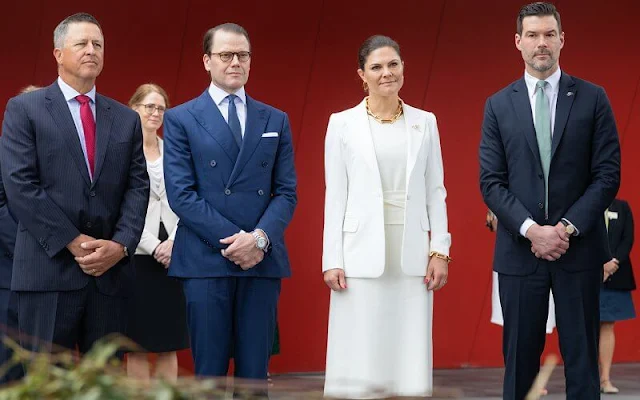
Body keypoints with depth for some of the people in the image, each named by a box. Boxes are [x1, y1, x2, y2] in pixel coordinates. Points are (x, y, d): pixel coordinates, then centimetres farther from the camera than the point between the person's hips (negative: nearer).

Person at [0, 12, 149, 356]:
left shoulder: (126, 119, 17)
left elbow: (138, 187, 10)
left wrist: (121, 244, -8)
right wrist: (73, 243, -12)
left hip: (111, 271, 4)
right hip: (48, 270, -4)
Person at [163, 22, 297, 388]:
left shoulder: (276, 121, 14)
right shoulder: (181, 119, 5)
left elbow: (286, 192, 8)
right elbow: (181, 193, -4)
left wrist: (260, 238, -11)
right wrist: (232, 240, -12)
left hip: (263, 261, 3)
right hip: (206, 262, -2)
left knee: (255, 372, 4)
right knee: (210, 373, 1)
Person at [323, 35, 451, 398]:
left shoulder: (425, 122, 9)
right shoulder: (343, 124, 3)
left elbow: (435, 192, 9)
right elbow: (335, 195, 1)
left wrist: (440, 251, 1)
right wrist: (332, 260, -5)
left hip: (412, 258, 2)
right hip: (362, 256, -2)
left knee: (409, 360, 2)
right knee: (360, 363, -3)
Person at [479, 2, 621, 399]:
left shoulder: (592, 98, 3)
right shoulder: (498, 105, 6)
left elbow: (608, 174, -1)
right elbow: (491, 182, 1)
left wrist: (567, 228, -11)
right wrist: (532, 229, -12)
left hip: (579, 248, -1)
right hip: (520, 250, 1)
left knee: (582, 358, 3)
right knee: (520, 359, 4)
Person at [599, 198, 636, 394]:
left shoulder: (622, 207, 10)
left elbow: (628, 239, 4)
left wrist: (613, 263, -10)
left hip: (614, 276, 2)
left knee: (607, 326, 3)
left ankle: (606, 379, 3)